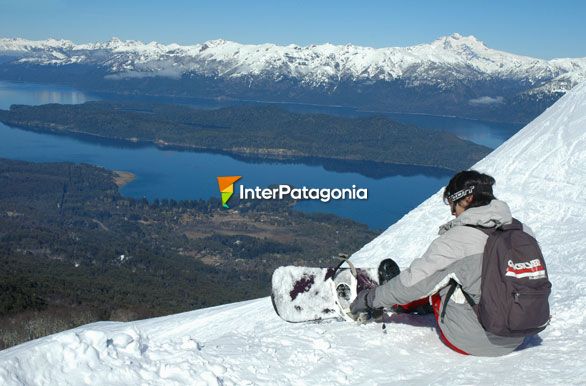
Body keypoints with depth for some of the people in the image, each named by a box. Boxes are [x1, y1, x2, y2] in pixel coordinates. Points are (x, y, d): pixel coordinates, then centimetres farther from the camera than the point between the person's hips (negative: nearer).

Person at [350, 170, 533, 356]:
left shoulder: (457, 238, -18)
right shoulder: (523, 232, -2)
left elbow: (414, 281, -12)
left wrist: (371, 299, 3)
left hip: (468, 342, -6)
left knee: (433, 278, 14)